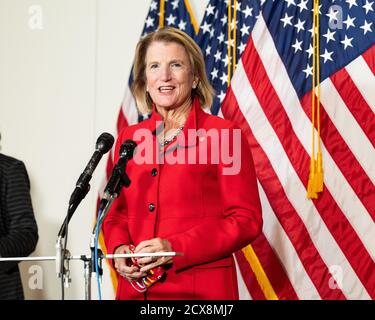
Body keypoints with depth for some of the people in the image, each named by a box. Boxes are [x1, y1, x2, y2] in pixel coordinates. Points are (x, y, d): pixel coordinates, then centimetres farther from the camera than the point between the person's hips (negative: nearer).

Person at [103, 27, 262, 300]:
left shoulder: (224, 135, -6)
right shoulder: (129, 138, 9)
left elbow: (246, 220, -9)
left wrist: (176, 248, -17)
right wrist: (119, 250, -5)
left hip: (202, 290, -4)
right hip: (136, 288, 4)